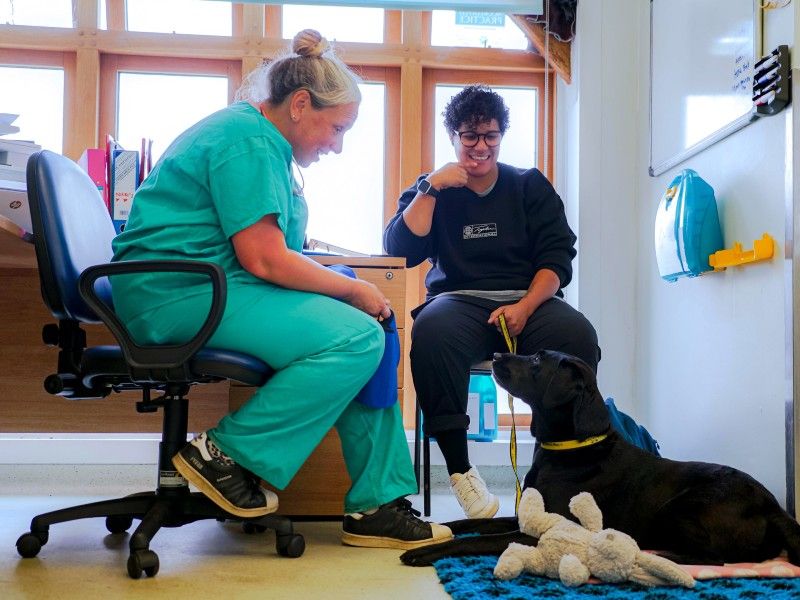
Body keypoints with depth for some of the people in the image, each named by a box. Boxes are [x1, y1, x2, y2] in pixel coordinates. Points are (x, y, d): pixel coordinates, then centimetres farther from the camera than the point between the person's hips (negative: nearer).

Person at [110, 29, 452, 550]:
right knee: (355, 339, -22)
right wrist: (353, 289, -8)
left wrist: (349, 288, 7)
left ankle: (377, 505, 3)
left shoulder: (263, 140, 20)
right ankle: (226, 453, -12)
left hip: (206, 288, 11)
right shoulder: (248, 141, -13)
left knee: (368, 331, 4)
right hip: (177, 292, -11)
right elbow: (264, 260, -20)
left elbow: (270, 257, 20)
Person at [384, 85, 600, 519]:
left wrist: (525, 307, -13)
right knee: (431, 332, -37)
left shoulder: (530, 186, 16)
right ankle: (459, 468, -28)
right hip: (459, 301, 0)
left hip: (529, 300, 1)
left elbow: (557, 257, 5)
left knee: (578, 336, -33)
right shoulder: (431, 191, 18)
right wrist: (431, 187, -2)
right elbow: (399, 250, 2)